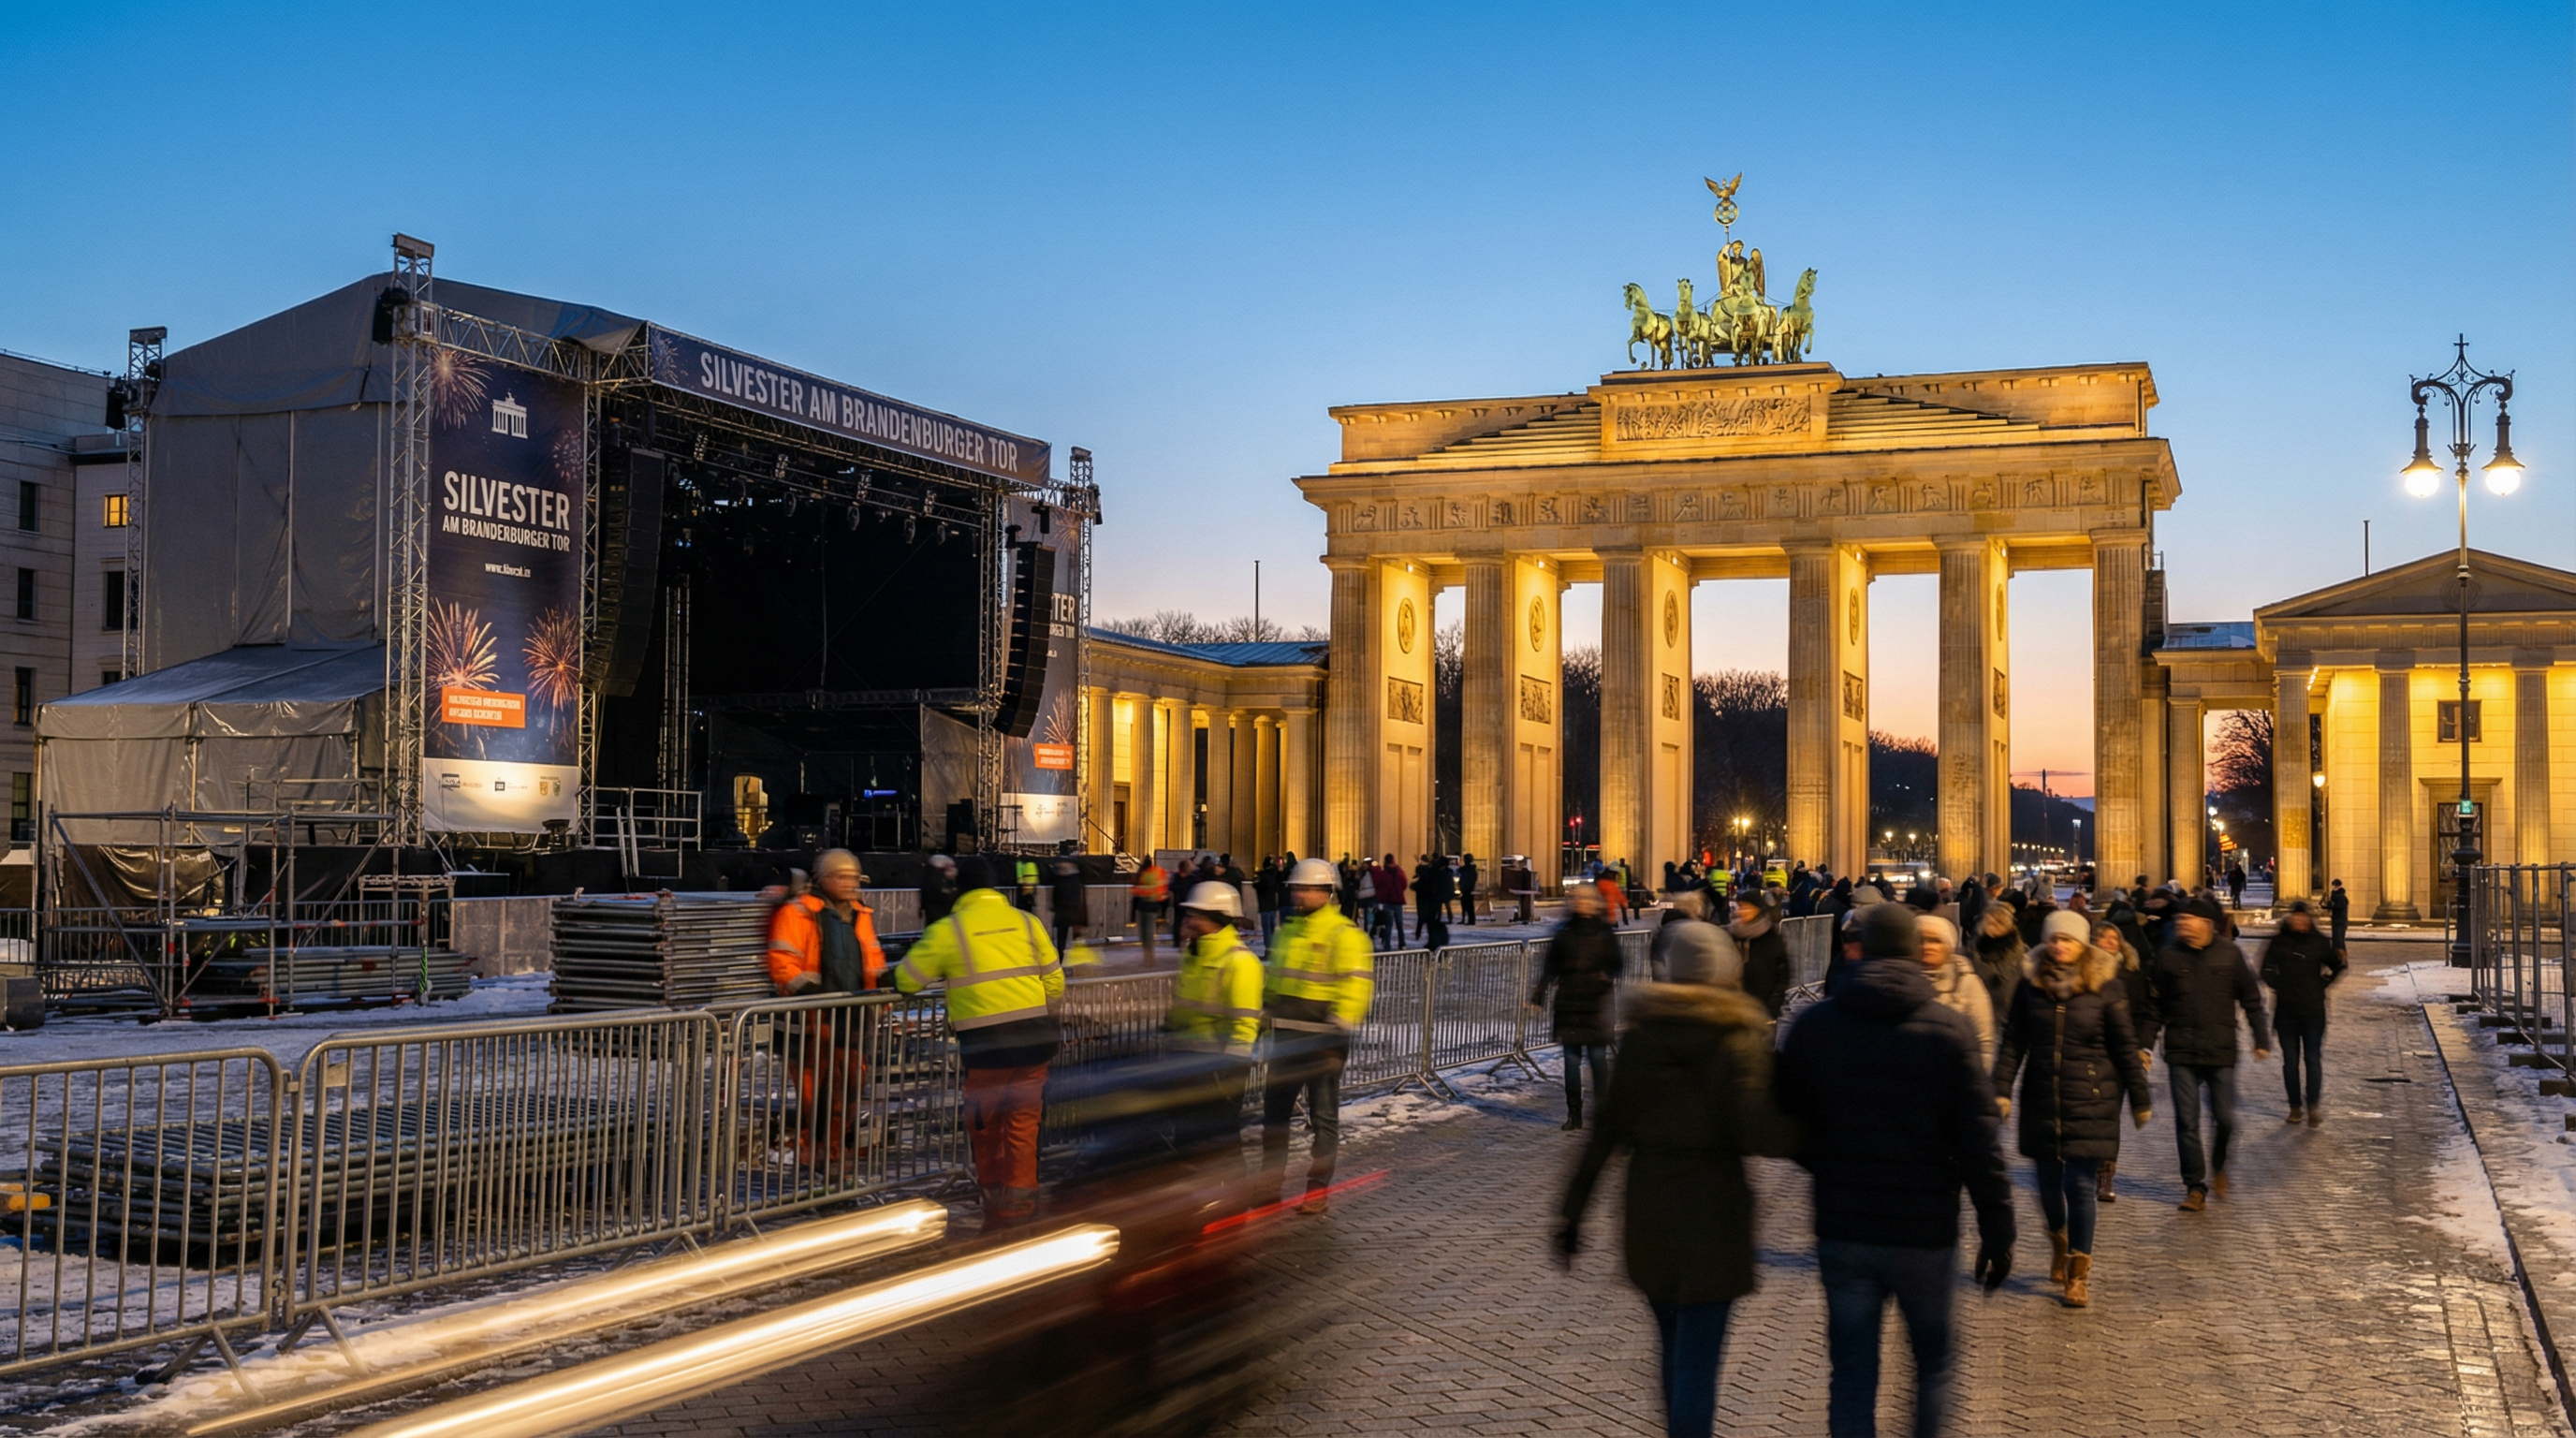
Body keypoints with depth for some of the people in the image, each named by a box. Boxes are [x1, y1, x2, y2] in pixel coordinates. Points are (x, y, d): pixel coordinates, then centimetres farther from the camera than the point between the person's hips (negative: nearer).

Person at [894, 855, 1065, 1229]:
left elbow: (906, 979, 5)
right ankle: (1020, 1205, 7)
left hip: (986, 1045, -3)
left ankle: (994, 1196, 19)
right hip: (1034, 1037, 3)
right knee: (1023, 1124, 9)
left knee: (985, 1126, 12)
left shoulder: (948, 930, -1)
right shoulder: (1026, 922, 9)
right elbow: (1054, 982, 11)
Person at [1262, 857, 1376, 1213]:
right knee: (1274, 1107, 13)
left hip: (1322, 1040, -7)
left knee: (1323, 1115, 3)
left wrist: (1339, 1029, -23)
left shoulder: (1344, 934, -11)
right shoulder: (1287, 930, 14)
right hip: (1286, 1036, 8)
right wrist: (1265, 1013, 21)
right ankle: (1271, 1179, 24)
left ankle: (1318, 1189, 10)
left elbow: (1356, 986, -17)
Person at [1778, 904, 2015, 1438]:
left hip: (1841, 1229, 2)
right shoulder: (1948, 1031, -9)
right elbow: (1978, 1143, -11)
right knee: (1932, 1364, 18)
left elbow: (1790, 1129, 4)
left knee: (1852, 1375, 9)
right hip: (1924, 1232, -1)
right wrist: (1997, 1229, -3)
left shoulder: (1813, 1027, -3)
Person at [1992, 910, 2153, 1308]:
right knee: (2048, 1181, 11)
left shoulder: (2104, 984, -5)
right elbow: (2013, 1038, 1)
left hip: (2090, 1101, -3)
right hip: (2041, 1098, 3)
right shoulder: (2031, 981, 1)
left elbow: (2125, 1046, 0)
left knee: (2080, 1185, -4)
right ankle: (2059, 1239, 41)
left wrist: (2139, 1099, 3)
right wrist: (2002, 1089, -7)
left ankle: (2079, 1272, 8)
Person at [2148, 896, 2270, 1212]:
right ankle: (2195, 1186, 9)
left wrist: (2261, 1040, 6)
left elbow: (2251, 999, 7)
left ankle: (2218, 1167, 32)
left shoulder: (2229, 955, 0)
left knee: (2225, 1119, 3)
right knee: (2187, 1122, 0)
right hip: (2181, 1053, 0)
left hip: (2222, 1053, 0)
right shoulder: (2169, 957, 1)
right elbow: (2156, 1005, 7)